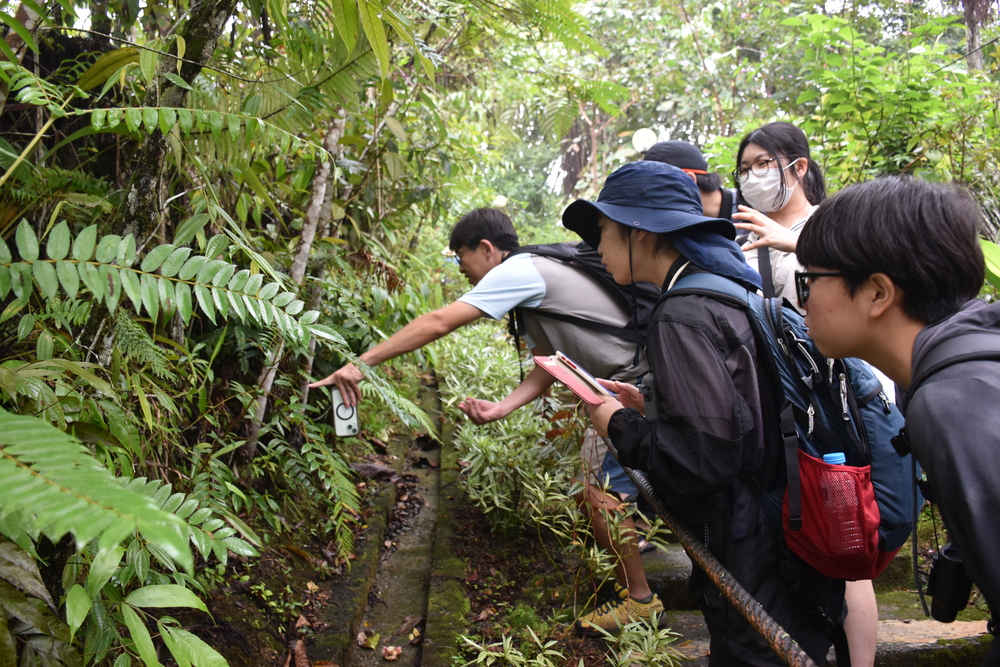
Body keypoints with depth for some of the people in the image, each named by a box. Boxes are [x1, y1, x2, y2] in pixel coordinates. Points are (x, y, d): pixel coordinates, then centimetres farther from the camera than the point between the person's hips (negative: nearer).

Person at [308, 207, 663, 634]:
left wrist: (360, 365, -22)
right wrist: (501, 408, -6)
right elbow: (547, 367, 9)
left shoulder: (517, 271, -16)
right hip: (629, 380, 10)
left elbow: (438, 323, -23)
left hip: (642, 381, -10)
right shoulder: (533, 279, 15)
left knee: (601, 491, -7)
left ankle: (638, 598, 8)